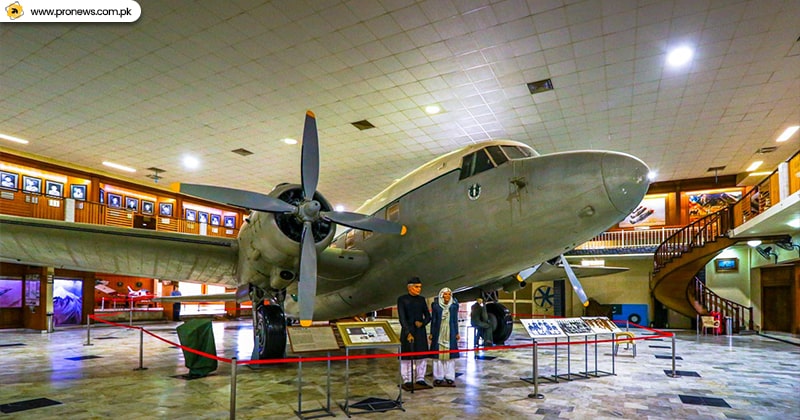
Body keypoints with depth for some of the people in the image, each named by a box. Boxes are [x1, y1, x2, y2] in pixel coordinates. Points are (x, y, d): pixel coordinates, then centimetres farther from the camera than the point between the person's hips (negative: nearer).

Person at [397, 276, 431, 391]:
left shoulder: (422, 299, 7)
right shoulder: (402, 299, -6)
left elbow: (428, 316, 9)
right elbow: (402, 318, -13)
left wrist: (422, 323, -13)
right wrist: (408, 333, -22)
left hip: (420, 331, 4)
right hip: (407, 331, -4)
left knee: (421, 356, 7)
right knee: (406, 357, 0)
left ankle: (420, 380, 18)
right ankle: (407, 381, 10)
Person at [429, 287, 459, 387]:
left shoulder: (454, 305, 4)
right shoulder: (435, 305, 0)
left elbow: (455, 320, 8)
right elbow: (433, 320, 3)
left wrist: (457, 333, 6)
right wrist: (431, 333, 2)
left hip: (450, 333, 1)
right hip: (439, 333, -1)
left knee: (450, 354, 1)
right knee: (438, 354, 1)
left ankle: (449, 377, 10)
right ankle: (438, 378, 9)